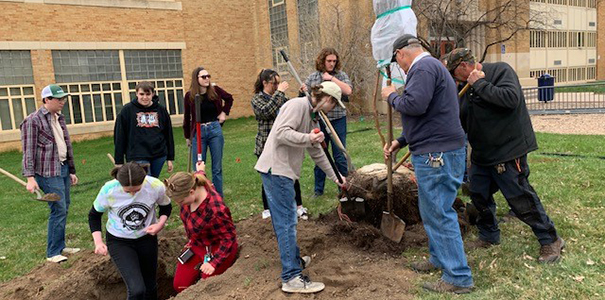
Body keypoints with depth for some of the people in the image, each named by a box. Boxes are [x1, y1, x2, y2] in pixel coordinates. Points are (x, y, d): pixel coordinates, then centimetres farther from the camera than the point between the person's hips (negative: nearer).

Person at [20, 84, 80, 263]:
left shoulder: (59, 119, 15)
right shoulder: (33, 120, -8)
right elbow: (28, 150, -12)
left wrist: (71, 171, 21)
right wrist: (30, 177, -18)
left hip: (63, 169, 8)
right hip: (48, 173, -8)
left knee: (64, 208, 11)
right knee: (59, 209, -8)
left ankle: (60, 247, 24)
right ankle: (52, 253, 4)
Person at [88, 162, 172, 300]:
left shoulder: (156, 186, -23)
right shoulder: (108, 190, -25)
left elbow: (166, 207, 0)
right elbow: (94, 215, -4)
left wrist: (160, 224, -19)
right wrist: (98, 242, -16)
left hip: (147, 239, 2)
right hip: (119, 241, -2)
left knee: (150, 288, 16)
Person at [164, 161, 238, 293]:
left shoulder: (216, 210, -38)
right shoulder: (194, 186, -17)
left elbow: (229, 238, -24)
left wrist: (214, 263, -26)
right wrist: (200, 172, 32)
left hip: (217, 249, -7)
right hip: (197, 245, 7)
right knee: (180, 286, 4)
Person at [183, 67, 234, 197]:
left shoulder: (215, 90, -2)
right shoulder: (190, 95, -4)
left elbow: (229, 98, 18)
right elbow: (187, 117, 6)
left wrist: (224, 112, 6)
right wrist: (187, 136, 11)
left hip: (215, 129, 1)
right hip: (198, 132, -1)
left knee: (217, 168, 7)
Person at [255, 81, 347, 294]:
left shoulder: (311, 116, 21)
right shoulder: (298, 105, -8)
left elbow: (316, 152, 27)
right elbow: (282, 133, -21)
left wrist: (334, 176, 31)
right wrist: (308, 138, -24)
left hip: (283, 171, 10)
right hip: (276, 169, -10)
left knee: (284, 220, 19)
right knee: (287, 222, -8)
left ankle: (294, 260, 33)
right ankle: (292, 278, -4)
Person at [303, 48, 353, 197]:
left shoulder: (341, 75, 3)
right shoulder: (313, 77, 7)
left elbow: (348, 91, -13)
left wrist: (332, 78, -13)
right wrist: (303, 91, -13)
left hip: (338, 120, -1)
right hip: (318, 121, 2)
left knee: (340, 156, 4)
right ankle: (318, 189, 22)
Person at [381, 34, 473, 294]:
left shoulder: (423, 67, -13)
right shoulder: (432, 66, 22)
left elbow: (415, 105, -28)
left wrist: (392, 96, -8)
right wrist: (400, 142, 22)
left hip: (437, 153, -11)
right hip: (436, 151, 11)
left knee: (439, 214, -4)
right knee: (432, 210, 21)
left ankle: (458, 277, 5)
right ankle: (439, 259, 36)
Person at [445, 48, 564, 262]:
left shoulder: (500, 71, -11)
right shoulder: (469, 86, 13)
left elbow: (511, 98, -29)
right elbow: (463, 121, 21)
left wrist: (480, 84, -22)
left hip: (508, 150, -8)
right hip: (482, 154, 8)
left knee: (521, 199, -2)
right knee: (479, 196, 13)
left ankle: (550, 241, 16)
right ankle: (489, 236, 33)